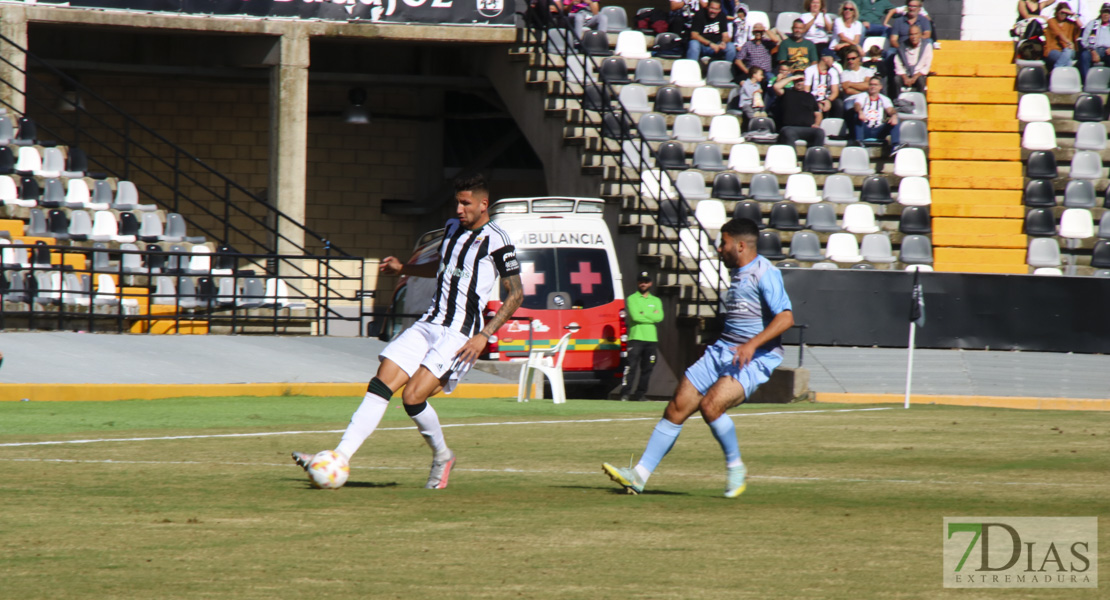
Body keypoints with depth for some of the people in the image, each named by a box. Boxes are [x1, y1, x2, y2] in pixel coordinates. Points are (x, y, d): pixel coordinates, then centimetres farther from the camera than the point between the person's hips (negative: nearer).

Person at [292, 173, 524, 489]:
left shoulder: (496, 241, -9)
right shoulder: (452, 228, 15)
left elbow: (516, 294, -8)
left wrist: (484, 336, -14)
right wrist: (404, 269, 24)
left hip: (460, 335, -7)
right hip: (430, 324, 7)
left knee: (413, 396, -19)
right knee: (380, 385, -8)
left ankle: (442, 456, 8)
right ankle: (340, 458, -13)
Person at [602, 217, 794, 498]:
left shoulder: (765, 274, -13)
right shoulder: (736, 272, 16)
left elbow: (786, 317, -23)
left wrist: (752, 344, -32)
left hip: (755, 358, -8)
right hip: (723, 350, 8)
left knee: (710, 405, -27)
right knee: (678, 406, -1)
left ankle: (736, 467, -5)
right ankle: (640, 475, 0)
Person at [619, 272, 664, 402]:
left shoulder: (656, 301, 18)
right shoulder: (631, 299, 6)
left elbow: (660, 317, 0)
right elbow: (635, 316, -10)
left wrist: (643, 314, -7)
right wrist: (652, 316, -5)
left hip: (651, 338, 4)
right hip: (636, 337, -4)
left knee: (647, 368, 2)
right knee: (631, 365, -14)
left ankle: (640, 393, 7)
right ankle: (625, 392, -16)